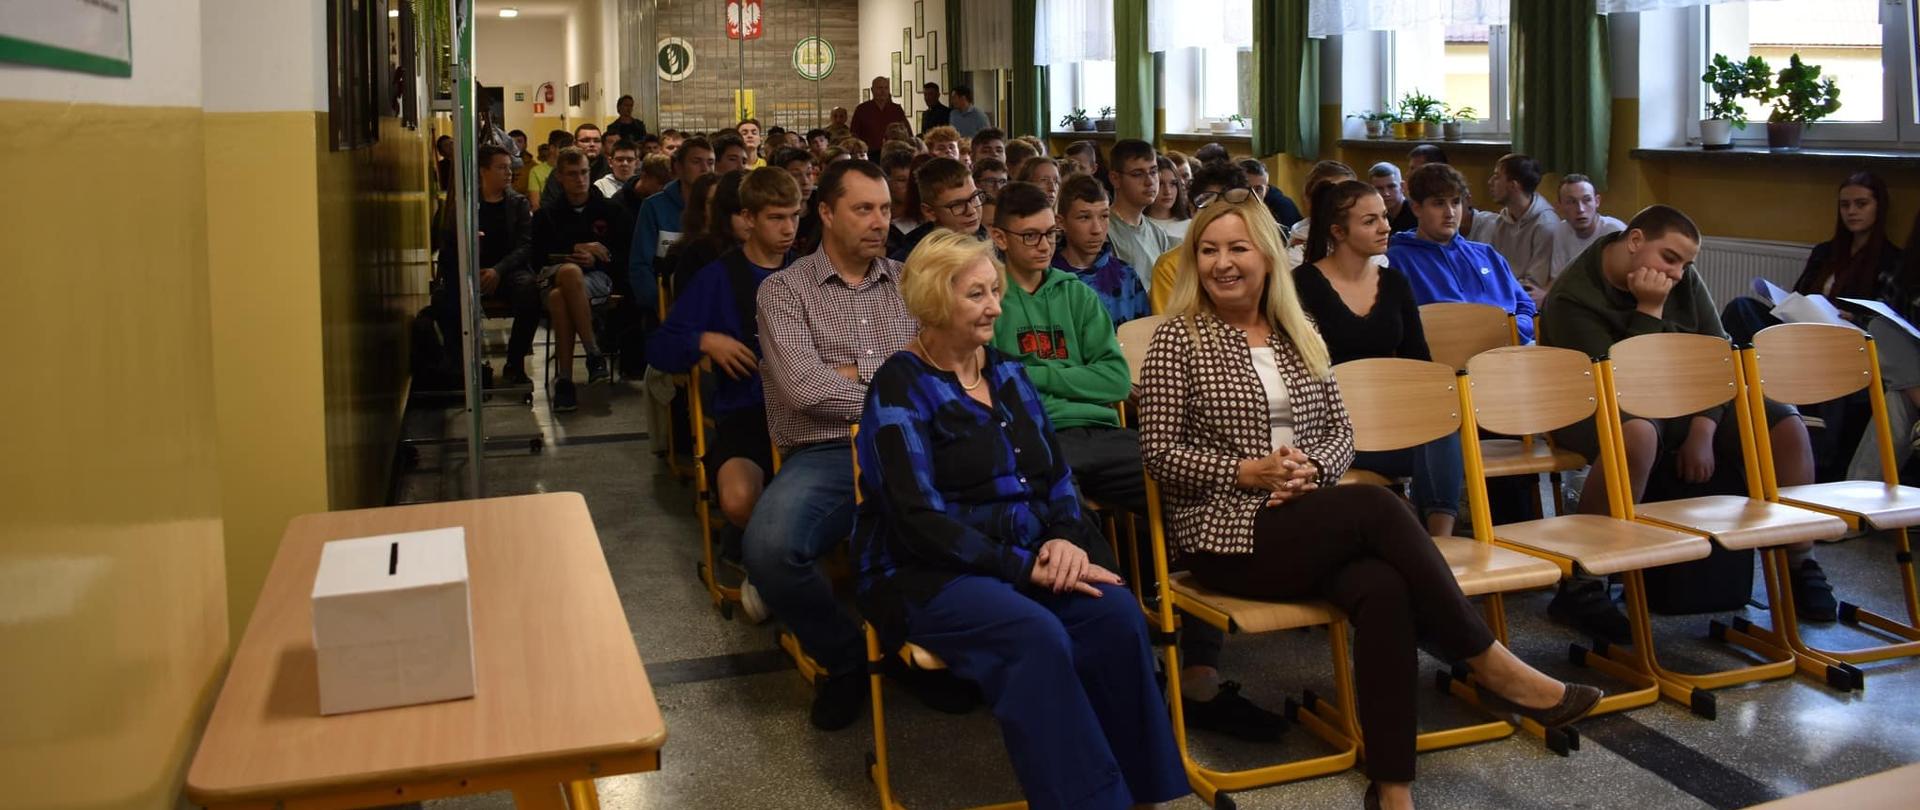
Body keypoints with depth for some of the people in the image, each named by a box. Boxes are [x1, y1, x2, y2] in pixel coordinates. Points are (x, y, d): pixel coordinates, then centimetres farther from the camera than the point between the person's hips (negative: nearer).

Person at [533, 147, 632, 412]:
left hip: (598, 276, -1)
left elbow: (625, 253, 8)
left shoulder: (608, 209, 12)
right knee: (570, 271, -39)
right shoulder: (547, 213, 14)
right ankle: (594, 354, -36)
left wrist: (596, 259, -10)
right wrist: (576, 249, -5)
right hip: (555, 272, 1)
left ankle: (563, 379, -33)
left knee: (558, 297, -37)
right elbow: (538, 253, 6)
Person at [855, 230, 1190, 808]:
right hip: (929, 573, -5)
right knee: (1035, 636, -34)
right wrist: (1025, 567, -21)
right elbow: (918, 519, -16)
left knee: (1116, 612, -24)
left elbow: (1057, 476, 13)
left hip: (1029, 555, 6)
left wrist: (1067, 537, -9)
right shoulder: (901, 387, -7)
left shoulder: (1007, 374, 14)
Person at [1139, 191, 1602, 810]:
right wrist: (1248, 472, -15)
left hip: (1312, 521, 5)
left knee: (1384, 589, -29)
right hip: (1227, 532, -4)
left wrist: (1313, 470, -7)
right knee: (1378, 507, -28)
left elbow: (1341, 429, 15)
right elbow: (1158, 452, -5)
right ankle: (1492, 665, -15)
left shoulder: (1299, 335, 14)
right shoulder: (1179, 339, -1)